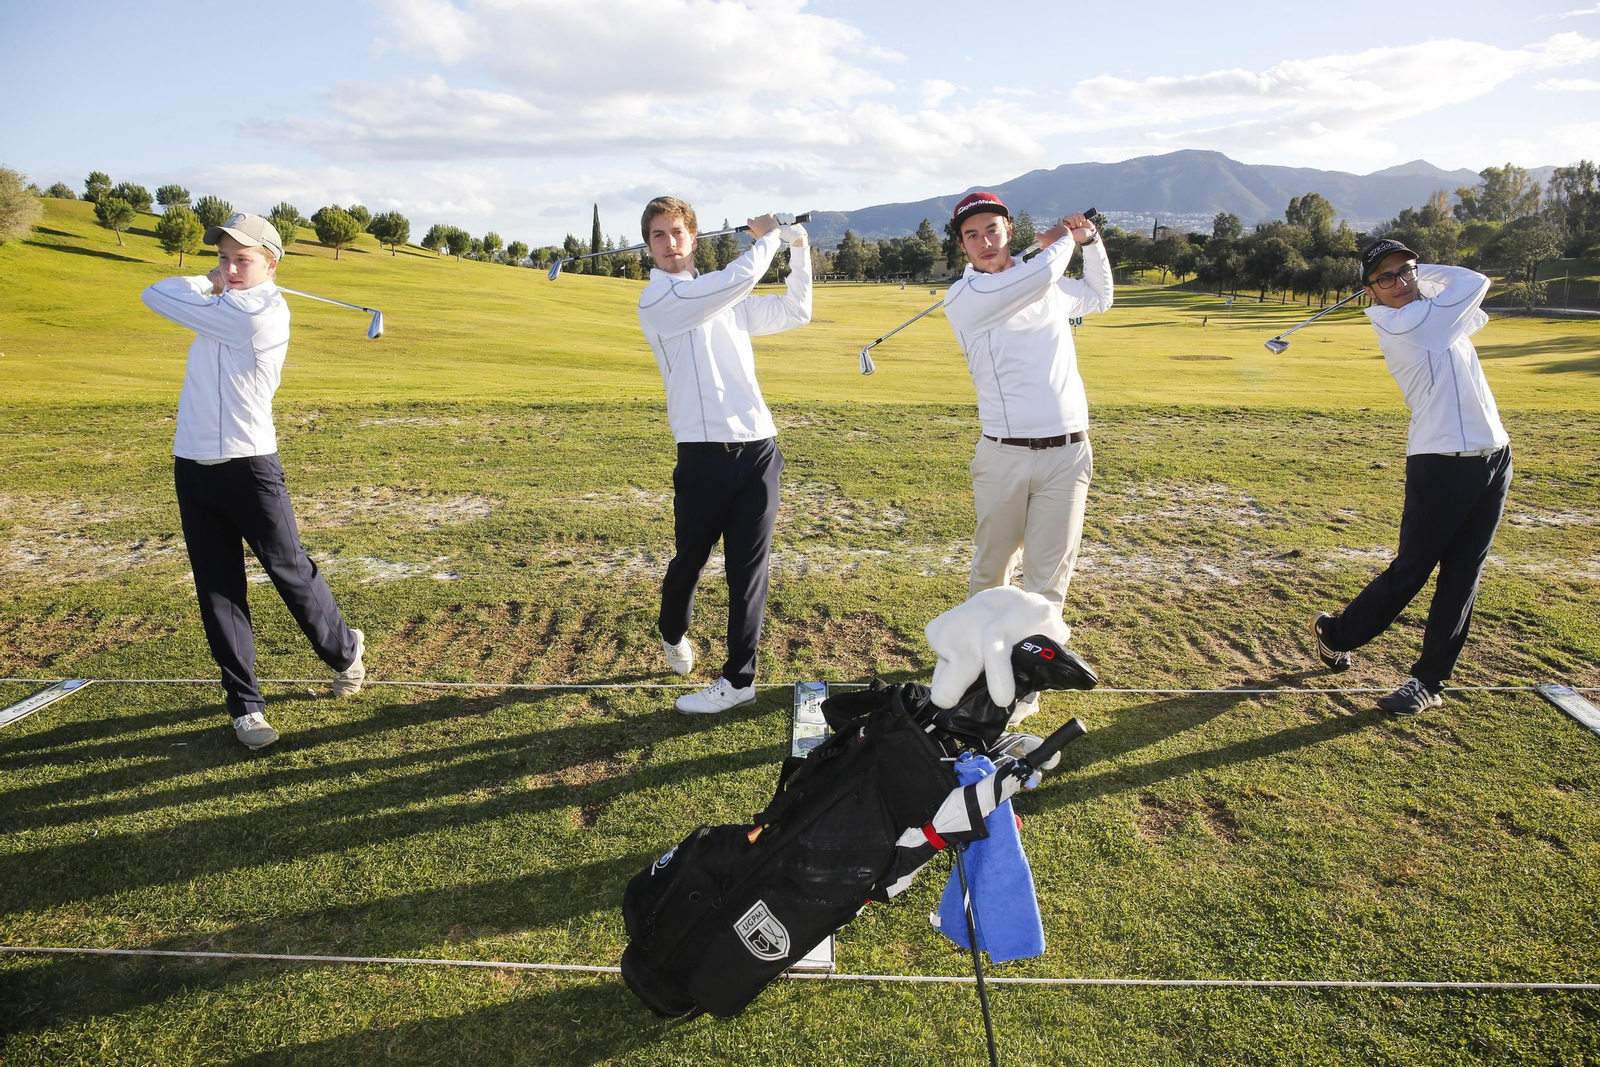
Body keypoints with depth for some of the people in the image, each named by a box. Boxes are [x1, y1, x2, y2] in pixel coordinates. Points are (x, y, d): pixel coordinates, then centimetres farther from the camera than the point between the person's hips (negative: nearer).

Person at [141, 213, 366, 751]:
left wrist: (206, 286, 8)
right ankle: (245, 705, 13)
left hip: (250, 467, -7)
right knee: (217, 591, 5)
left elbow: (157, 296, -9)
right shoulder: (220, 304, 11)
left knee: (291, 572, 4)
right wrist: (210, 281, 8)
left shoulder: (263, 313, -15)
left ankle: (345, 650, 31)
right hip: (192, 468, 7)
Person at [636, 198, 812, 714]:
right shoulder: (657, 299, -3)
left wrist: (799, 248, 18)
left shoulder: (727, 301, 19)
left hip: (758, 448, 5)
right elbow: (739, 279, -13)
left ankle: (739, 677, 8)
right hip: (705, 453, -4)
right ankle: (673, 635, 39)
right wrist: (769, 237, 4)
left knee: (748, 567, 1)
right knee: (688, 560, 10)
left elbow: (795, 312, 26)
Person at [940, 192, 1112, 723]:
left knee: (1048, 577, 2)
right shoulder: (963, 298, -5)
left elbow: (1100, 297, 34)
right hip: (1002, 455, -3)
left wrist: (1090, 242, 19)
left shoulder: (1055, 287, 12)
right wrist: (1061, 241, 1)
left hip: (1067, 454, 3)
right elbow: (1036, 278, -19)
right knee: (990, 570, 9)